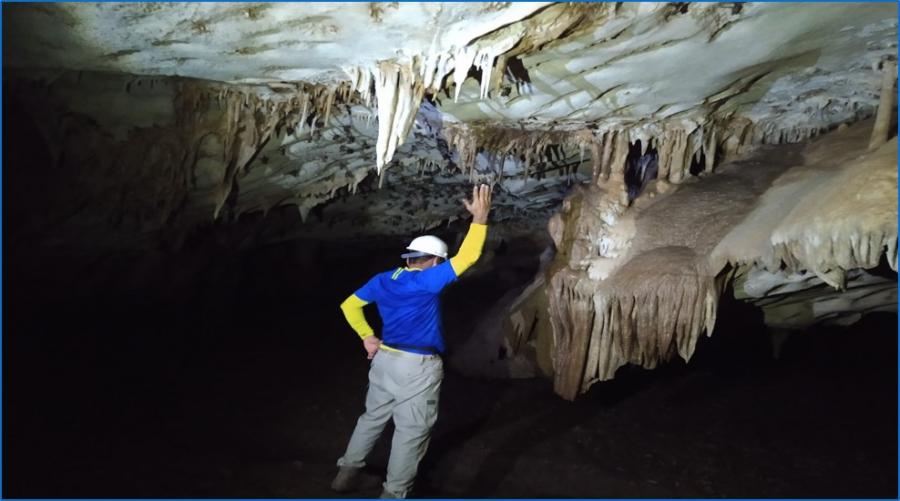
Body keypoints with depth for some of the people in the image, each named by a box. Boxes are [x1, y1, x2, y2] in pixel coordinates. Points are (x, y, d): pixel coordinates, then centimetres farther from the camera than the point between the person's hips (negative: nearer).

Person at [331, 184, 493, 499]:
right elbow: (466, 258, -21)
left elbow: (349, 305, 11)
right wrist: (480, 218, -17)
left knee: (373, 417, 23)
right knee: (411, 431, 7)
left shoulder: (383, 280, 5)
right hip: (418, 367, -8)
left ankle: (347, 472, 34)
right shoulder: (425, 280, -17)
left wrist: (367, 337, 9)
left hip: (385, 359, 8)